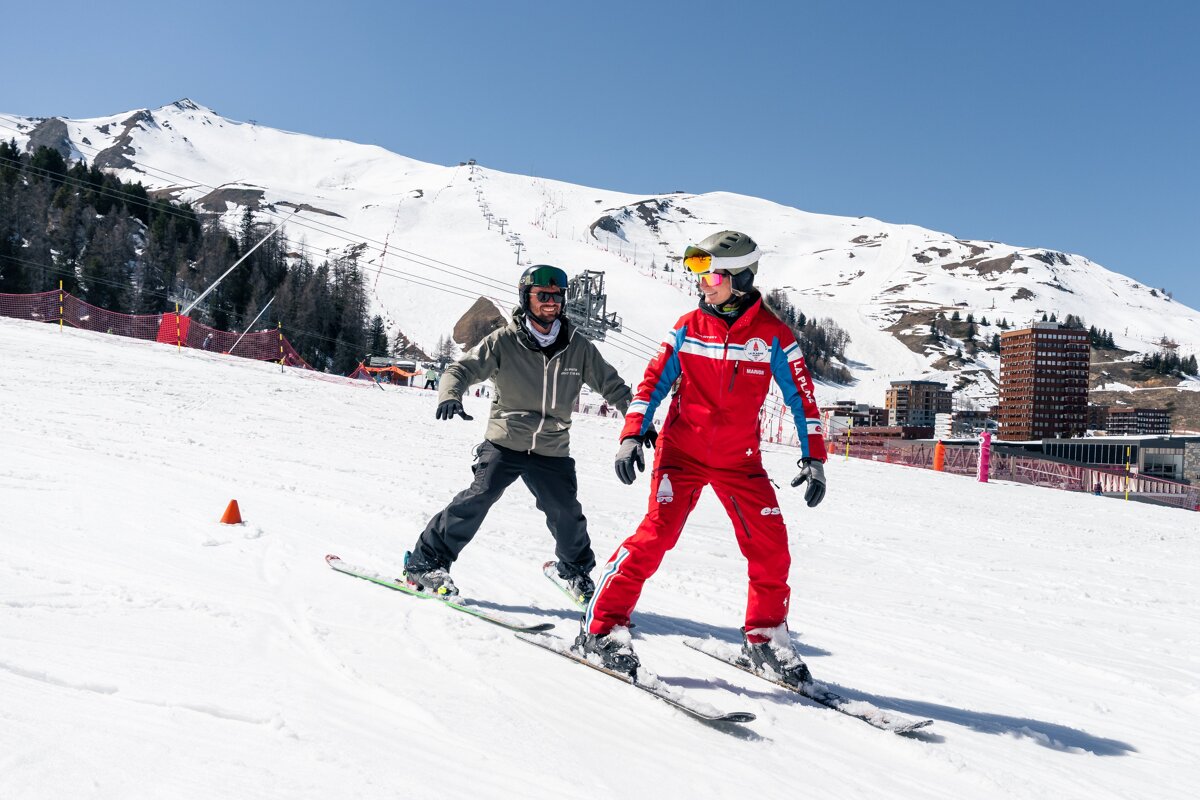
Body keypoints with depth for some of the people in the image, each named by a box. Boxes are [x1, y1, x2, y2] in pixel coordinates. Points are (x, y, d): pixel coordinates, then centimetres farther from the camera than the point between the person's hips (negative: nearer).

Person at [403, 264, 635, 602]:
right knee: (478, 497, -18)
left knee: (567, 515, 4)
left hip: (552, 451, 3)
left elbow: (610, 383, 11)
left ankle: (577, 570, 34)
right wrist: (450, 395, -32)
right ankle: (426, 562, -5)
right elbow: (463, 368, -10)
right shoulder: (504, 341, -6)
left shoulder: (578, 347, 2)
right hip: (504, 442, -3)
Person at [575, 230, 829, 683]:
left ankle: (765, 638, 21)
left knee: (771, 548, -1)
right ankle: (600, 628, -5)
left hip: (740, 461, 1)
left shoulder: (773, 335, -3)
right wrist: (632, 435, -7)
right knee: (657, 533, -15)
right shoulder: (687, 327, -1)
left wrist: (813, 459, -3)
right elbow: (654, 381, 3)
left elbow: (801, 396, 2)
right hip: (682, 451, -1)